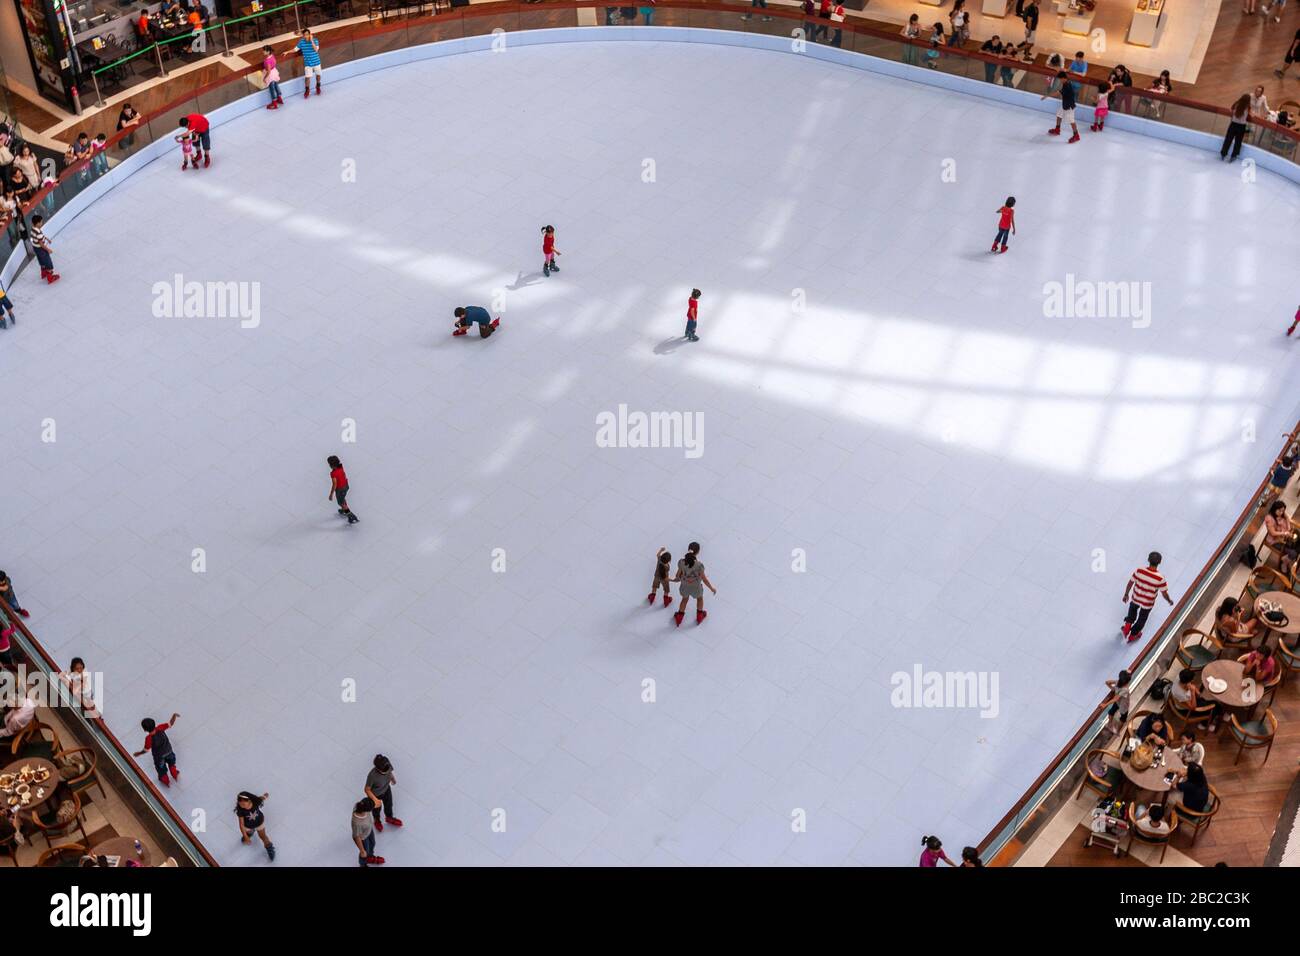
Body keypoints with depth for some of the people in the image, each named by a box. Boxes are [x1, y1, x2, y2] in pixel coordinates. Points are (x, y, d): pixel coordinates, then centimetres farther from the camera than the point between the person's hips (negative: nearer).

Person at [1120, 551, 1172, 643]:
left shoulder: (1139, 571, -24)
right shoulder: (1160, 578, -30)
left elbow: (1130, 583, -10)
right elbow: (1164, 594, -18)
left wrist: (1126, 594, 7)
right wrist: (1170, 601, 5)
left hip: (1136, 598, 2)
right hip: (1148, 603, -2)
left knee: (1133, 609, 38)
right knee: (1142, 619, 27)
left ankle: (1127, 625, 33)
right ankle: (1132, 635, 45)